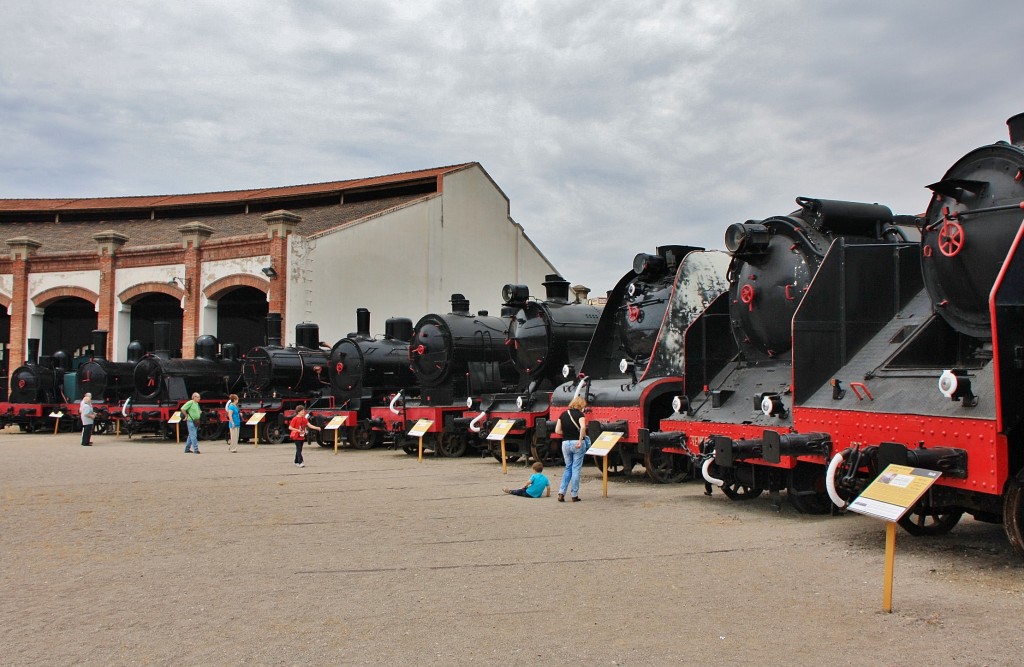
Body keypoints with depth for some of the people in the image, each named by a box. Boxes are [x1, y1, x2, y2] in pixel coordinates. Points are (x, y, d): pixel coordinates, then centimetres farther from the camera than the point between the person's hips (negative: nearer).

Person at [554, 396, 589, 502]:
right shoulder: (579, 414, -6)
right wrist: (580, 440, -23)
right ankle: (574, 495, 7)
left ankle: (561, 492, 4)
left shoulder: (563, 414, 9)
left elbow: (557, 430, 5)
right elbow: (583, 427, -25)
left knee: (568, 468, 16)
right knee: (576, 469, 4)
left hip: (565, 443, 5)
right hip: (577, 443, -5)